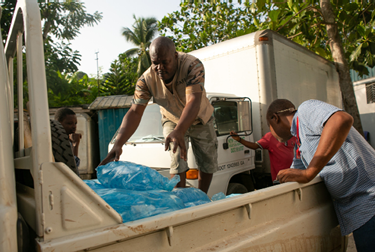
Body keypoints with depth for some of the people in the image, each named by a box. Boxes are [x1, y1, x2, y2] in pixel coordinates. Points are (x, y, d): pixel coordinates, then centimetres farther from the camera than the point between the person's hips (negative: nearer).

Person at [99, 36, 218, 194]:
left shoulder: (193, 65, -35)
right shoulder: (146, 79, -26)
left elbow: (194, 101, -48)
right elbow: (135, 112, -30)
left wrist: (179, 131, -65)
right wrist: (118, 144, -42)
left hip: (200, 119, 0)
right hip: (172, 121, 1)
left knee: (208, 164, 7)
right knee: (178, 163, -13)